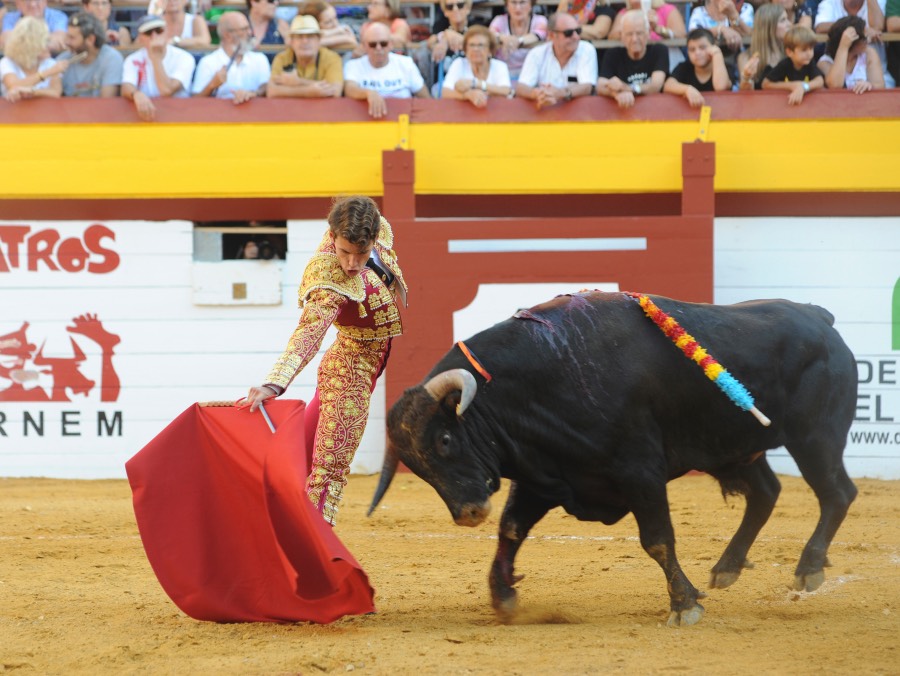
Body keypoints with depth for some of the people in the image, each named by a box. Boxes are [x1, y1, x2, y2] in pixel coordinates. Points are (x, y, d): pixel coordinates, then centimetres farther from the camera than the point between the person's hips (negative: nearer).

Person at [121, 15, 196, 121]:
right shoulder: (133, 60, 1)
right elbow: (126, 90, -18)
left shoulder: (183, 58, -5)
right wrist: (137, 95, -43)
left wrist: (155, 57, -16)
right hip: (147, 116, 1)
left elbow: (167, 91, -18)